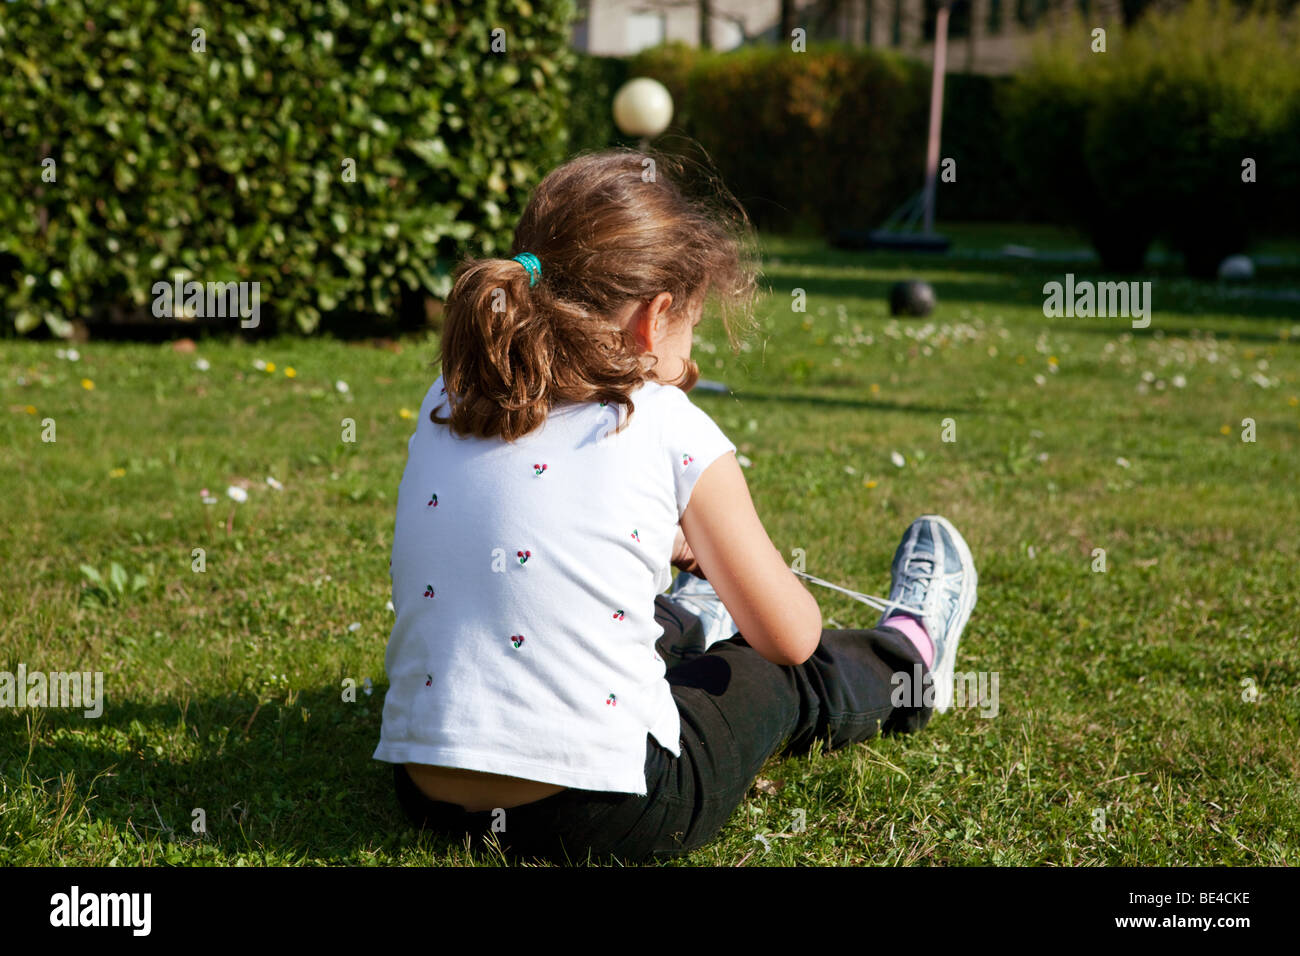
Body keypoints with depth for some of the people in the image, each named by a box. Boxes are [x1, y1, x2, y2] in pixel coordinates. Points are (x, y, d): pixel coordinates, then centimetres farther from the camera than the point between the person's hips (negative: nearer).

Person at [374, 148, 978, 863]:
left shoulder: (445, 405, 4)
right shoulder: (672, 433, -9)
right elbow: (788, 637, 1)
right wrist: (712, 544, 21)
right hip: (605, 817, -5)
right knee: (782, 679, 24)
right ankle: (907, 658, 54)